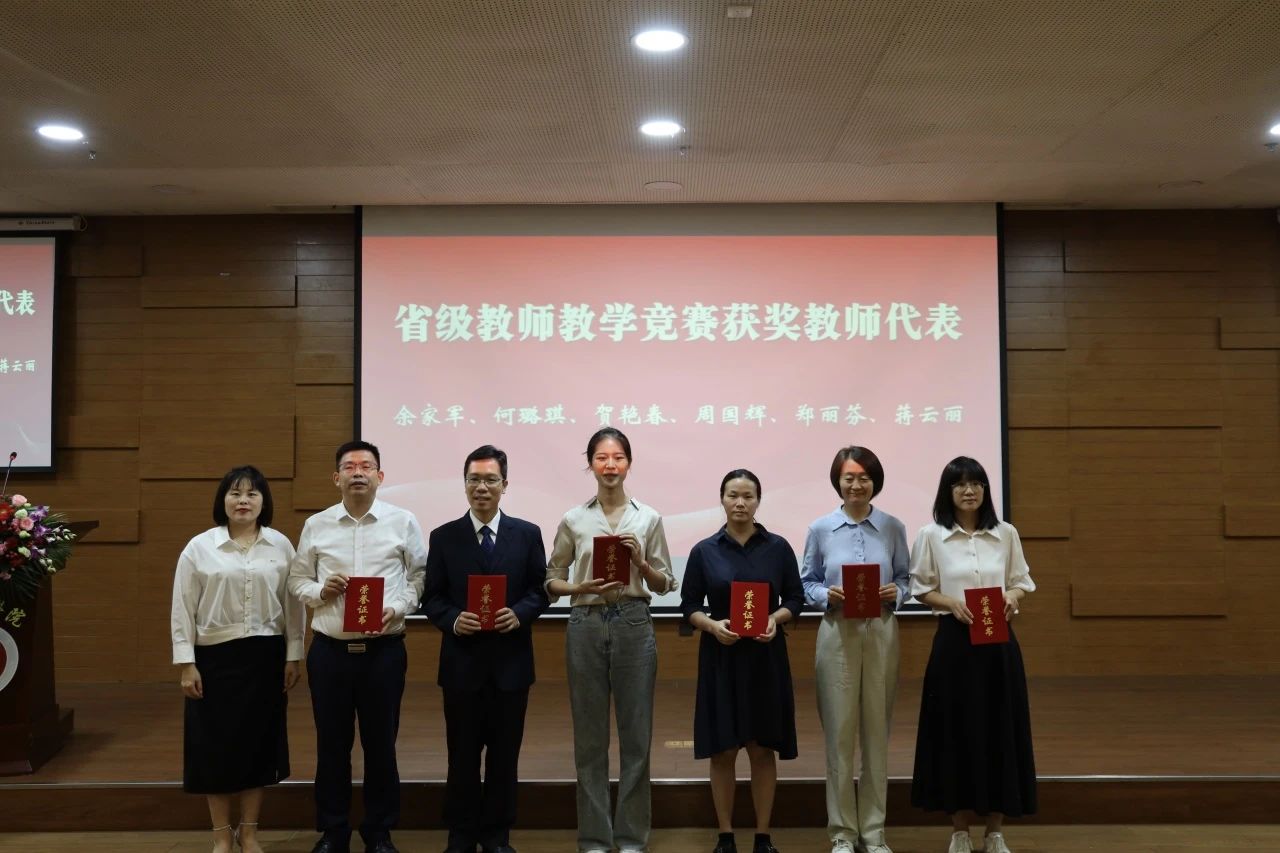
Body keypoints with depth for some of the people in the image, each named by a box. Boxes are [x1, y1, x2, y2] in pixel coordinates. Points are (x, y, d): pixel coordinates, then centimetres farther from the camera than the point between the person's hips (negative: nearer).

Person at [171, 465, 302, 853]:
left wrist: (293, 656, 2)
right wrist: (186, 664, -5)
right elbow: (183, 609, -2)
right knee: (216, 745, 5)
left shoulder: (281, 546, 2)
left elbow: (292, 605, 5)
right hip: (215, 657, -1)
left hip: (264, 656, 1)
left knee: (258, 741, 8)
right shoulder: (199, 547, -2)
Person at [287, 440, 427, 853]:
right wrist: (319, 591, -10)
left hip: (384, 649, -1)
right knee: (331, 744, 10)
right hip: (329, 649, 1)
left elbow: (419, 577, 4)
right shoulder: (316, 525, 5)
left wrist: (396, 609, -12)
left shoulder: (403, 522, 0)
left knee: (380, 743, 7)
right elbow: (297, 579, 11)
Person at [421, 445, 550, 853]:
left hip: (511, 661, 0)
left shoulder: (528, 534, 3)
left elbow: (540, 590, 3)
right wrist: (453, 619, -17)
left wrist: (519, 613, -16)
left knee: (504, 754, 9)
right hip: (462, 661, 0)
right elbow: (431, 597, 2)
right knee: (462, 754, 9)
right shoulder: (443, 536, 2)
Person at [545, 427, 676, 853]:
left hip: (633, 625, 0)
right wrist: (581, 588, -10)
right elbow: (552, 580, 9)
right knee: (590, 736, 6)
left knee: (636, 734, 5)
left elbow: (664, 583, 7)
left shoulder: (648, 518, 4)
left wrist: (640, 561, -11)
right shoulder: (573, 519, 4)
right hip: (586, 626, 0)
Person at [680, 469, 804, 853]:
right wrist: (712, 624, -16)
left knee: (763, 750, 7)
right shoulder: (704, 551, 0)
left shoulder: (778, 547, 1)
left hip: (766, 657, 0)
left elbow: (796, 599, 4)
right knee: (723, 751, 5)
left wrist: (775, 618, -15)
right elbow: (689, 605, 3)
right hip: (721, 657, 0)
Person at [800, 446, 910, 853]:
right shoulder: (820, 529, 1)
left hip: (882, 634, 1)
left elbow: (906, 579, 9)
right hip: (838, 635, -1)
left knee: (877, 731, 7)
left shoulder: (893, 528, 4)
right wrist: (827, 595, -14)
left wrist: (895, 592, -12)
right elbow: (806, 583, 6)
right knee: (839, 732, 2)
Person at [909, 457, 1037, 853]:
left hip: (998, 642, 2)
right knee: (956, 732, 3)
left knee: (1001, 731, 5)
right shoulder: (931, 536, -2)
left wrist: (1010, 597, -11)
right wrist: (952, 603, -16)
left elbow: (1023, 582, 11)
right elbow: (921, 588, 1)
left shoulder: (1006, 534, 4)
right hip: (954, 641, -2)